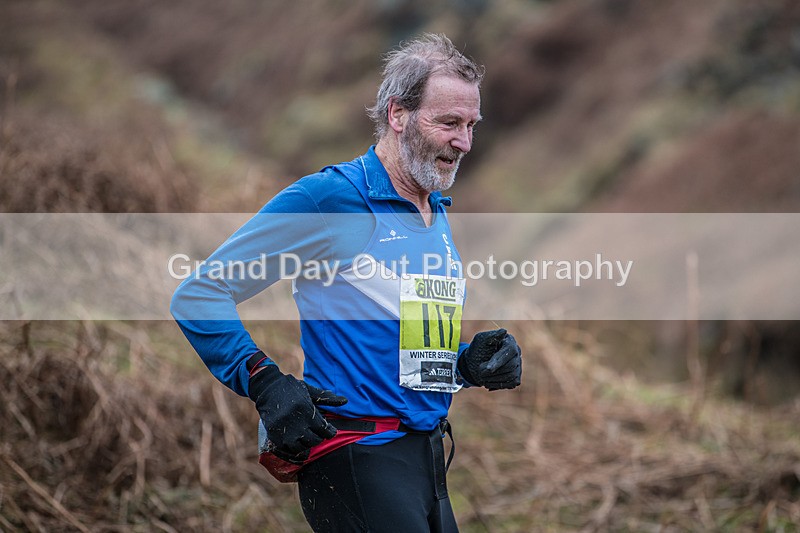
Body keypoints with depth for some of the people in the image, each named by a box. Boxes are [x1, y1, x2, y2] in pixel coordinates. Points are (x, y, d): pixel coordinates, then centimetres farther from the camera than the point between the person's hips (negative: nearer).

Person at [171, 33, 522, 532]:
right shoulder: (328, 198, -11)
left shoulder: (439, 215, 15)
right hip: (355, 454, -8)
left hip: (428, 454, 8)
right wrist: (265, 383, -20)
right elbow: (199, 294, -11)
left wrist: (470, 361, 5)